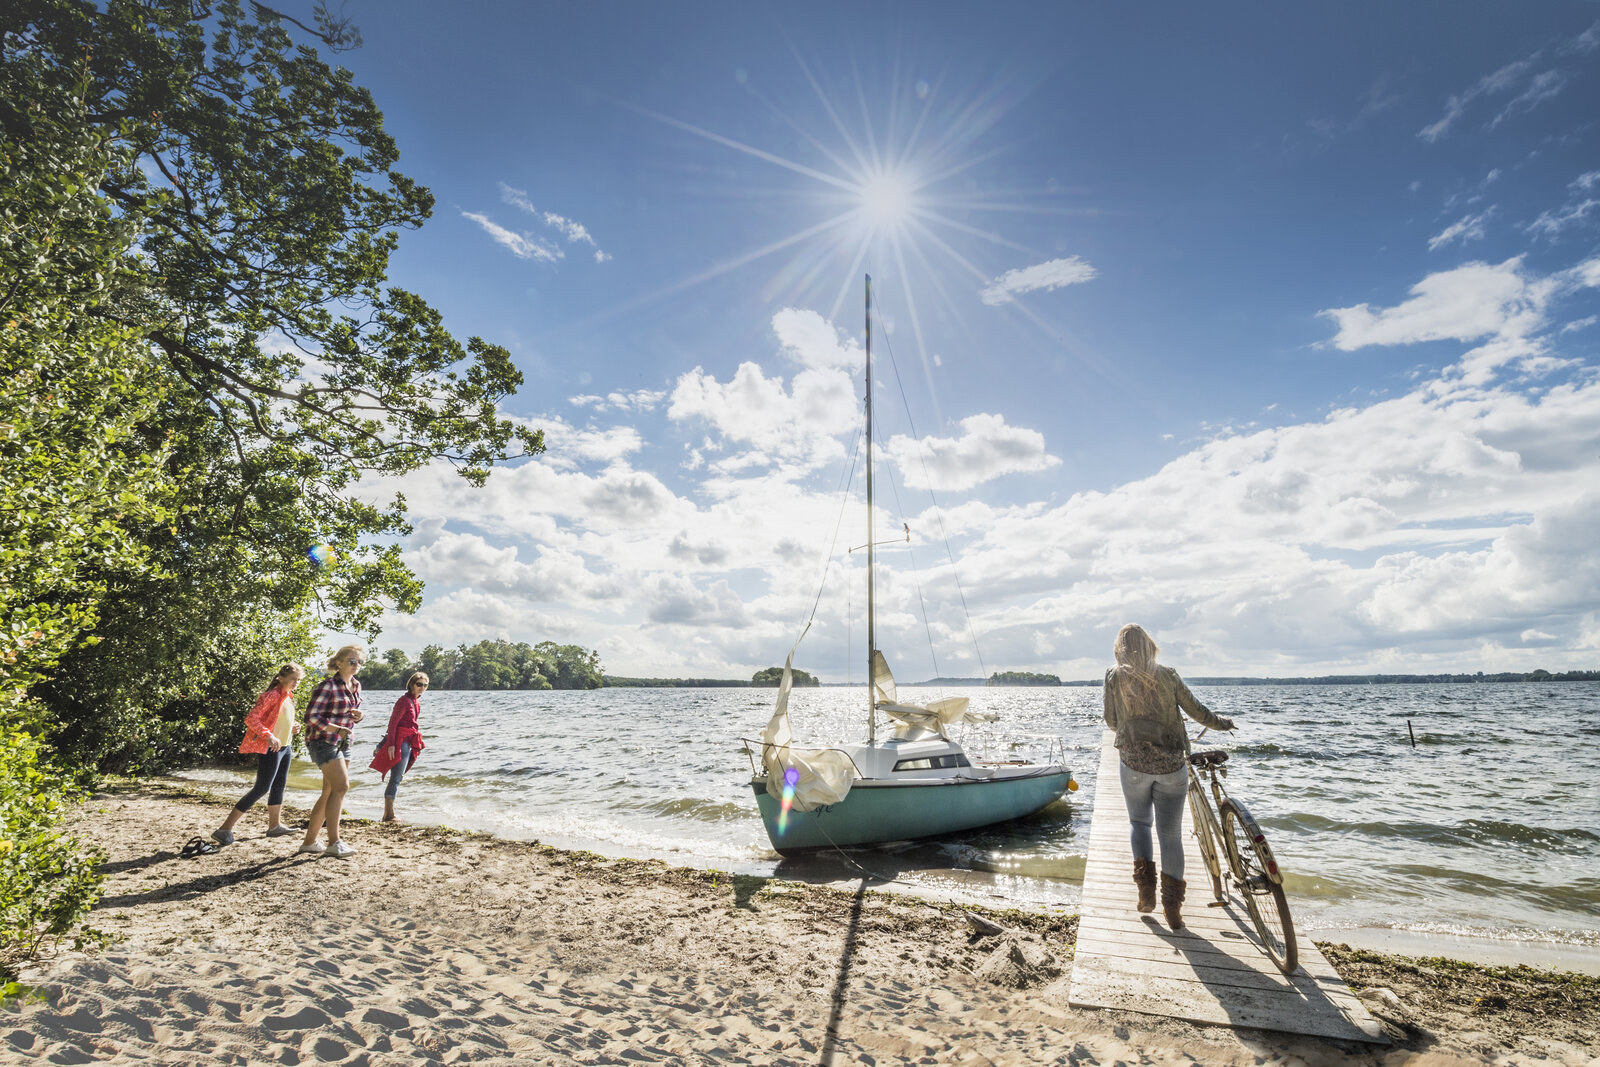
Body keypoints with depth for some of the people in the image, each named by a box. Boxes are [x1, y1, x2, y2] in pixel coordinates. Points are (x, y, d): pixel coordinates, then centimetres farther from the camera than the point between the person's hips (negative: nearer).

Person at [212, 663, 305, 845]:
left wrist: (292, 728, 8)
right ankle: (225, 828, -3)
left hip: (285, 746, 10)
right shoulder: (272, 695, -16)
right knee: (262, 788, -10)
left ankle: (275, 826, 28)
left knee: (278, 786, 17)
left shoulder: (288, 696, 14)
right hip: (270, 748, -10)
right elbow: (250, 719, -23)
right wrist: (269, 736, -33)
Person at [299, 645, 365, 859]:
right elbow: (311, 716, -16)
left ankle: (309, 841, 22)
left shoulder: (356, 686, 10)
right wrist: (337, 729, -25)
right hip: (323, 740, -8)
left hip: (343, 743, 8)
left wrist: (358, 716, -3)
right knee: (341, 786, -18)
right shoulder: (328, 686, -14)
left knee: (330, 793, 11)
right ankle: (334, 842, -14)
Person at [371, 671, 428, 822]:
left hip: (408, 742, 9)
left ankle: (388, 813, 19)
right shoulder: (405, 700, -13)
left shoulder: (416, 701, 14)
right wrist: (391, 744, -22)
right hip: (400, 741, -9)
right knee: (396, 777, -8)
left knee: (398, 777, 12)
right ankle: (389, 814, -4)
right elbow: (393, 722, -17)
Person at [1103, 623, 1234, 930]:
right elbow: (1196, 710, 9)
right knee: (1171, 834, 9)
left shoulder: (1115, 677, -1)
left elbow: (1111, 721, 5)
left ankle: (1146, 891, 7)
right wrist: (1221, 723, 29)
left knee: (1140, 823, 20)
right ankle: (1172, 907, 7)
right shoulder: (1167, 675, 2)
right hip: (1172, 765, 1)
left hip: (1135, 763, -1)